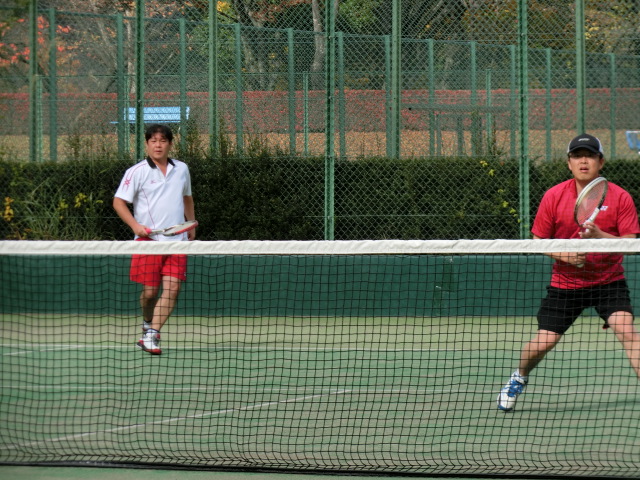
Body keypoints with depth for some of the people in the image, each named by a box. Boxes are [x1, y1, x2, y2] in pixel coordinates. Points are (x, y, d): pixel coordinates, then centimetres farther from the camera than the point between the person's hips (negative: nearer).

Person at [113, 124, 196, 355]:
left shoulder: (181, 169, 11)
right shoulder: (137, 172, -2)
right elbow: (118, 202, -2)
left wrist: (192, 224, 19)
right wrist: (135, 225, -14)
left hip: (177, 240, 3)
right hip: (148, 239, -3)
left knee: (172, 289, -12)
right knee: (150, 291, 0)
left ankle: (151, 335, -12)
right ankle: (148, 324, 29)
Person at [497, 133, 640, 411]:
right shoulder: (554, 196, -6)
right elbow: (538, 240, 2)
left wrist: (599, 236, -31)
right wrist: (563, 255, -17)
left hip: (608, 280, -1)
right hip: (565, 282, 1)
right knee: (543, 343, -1)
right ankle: (519, 377, 33)